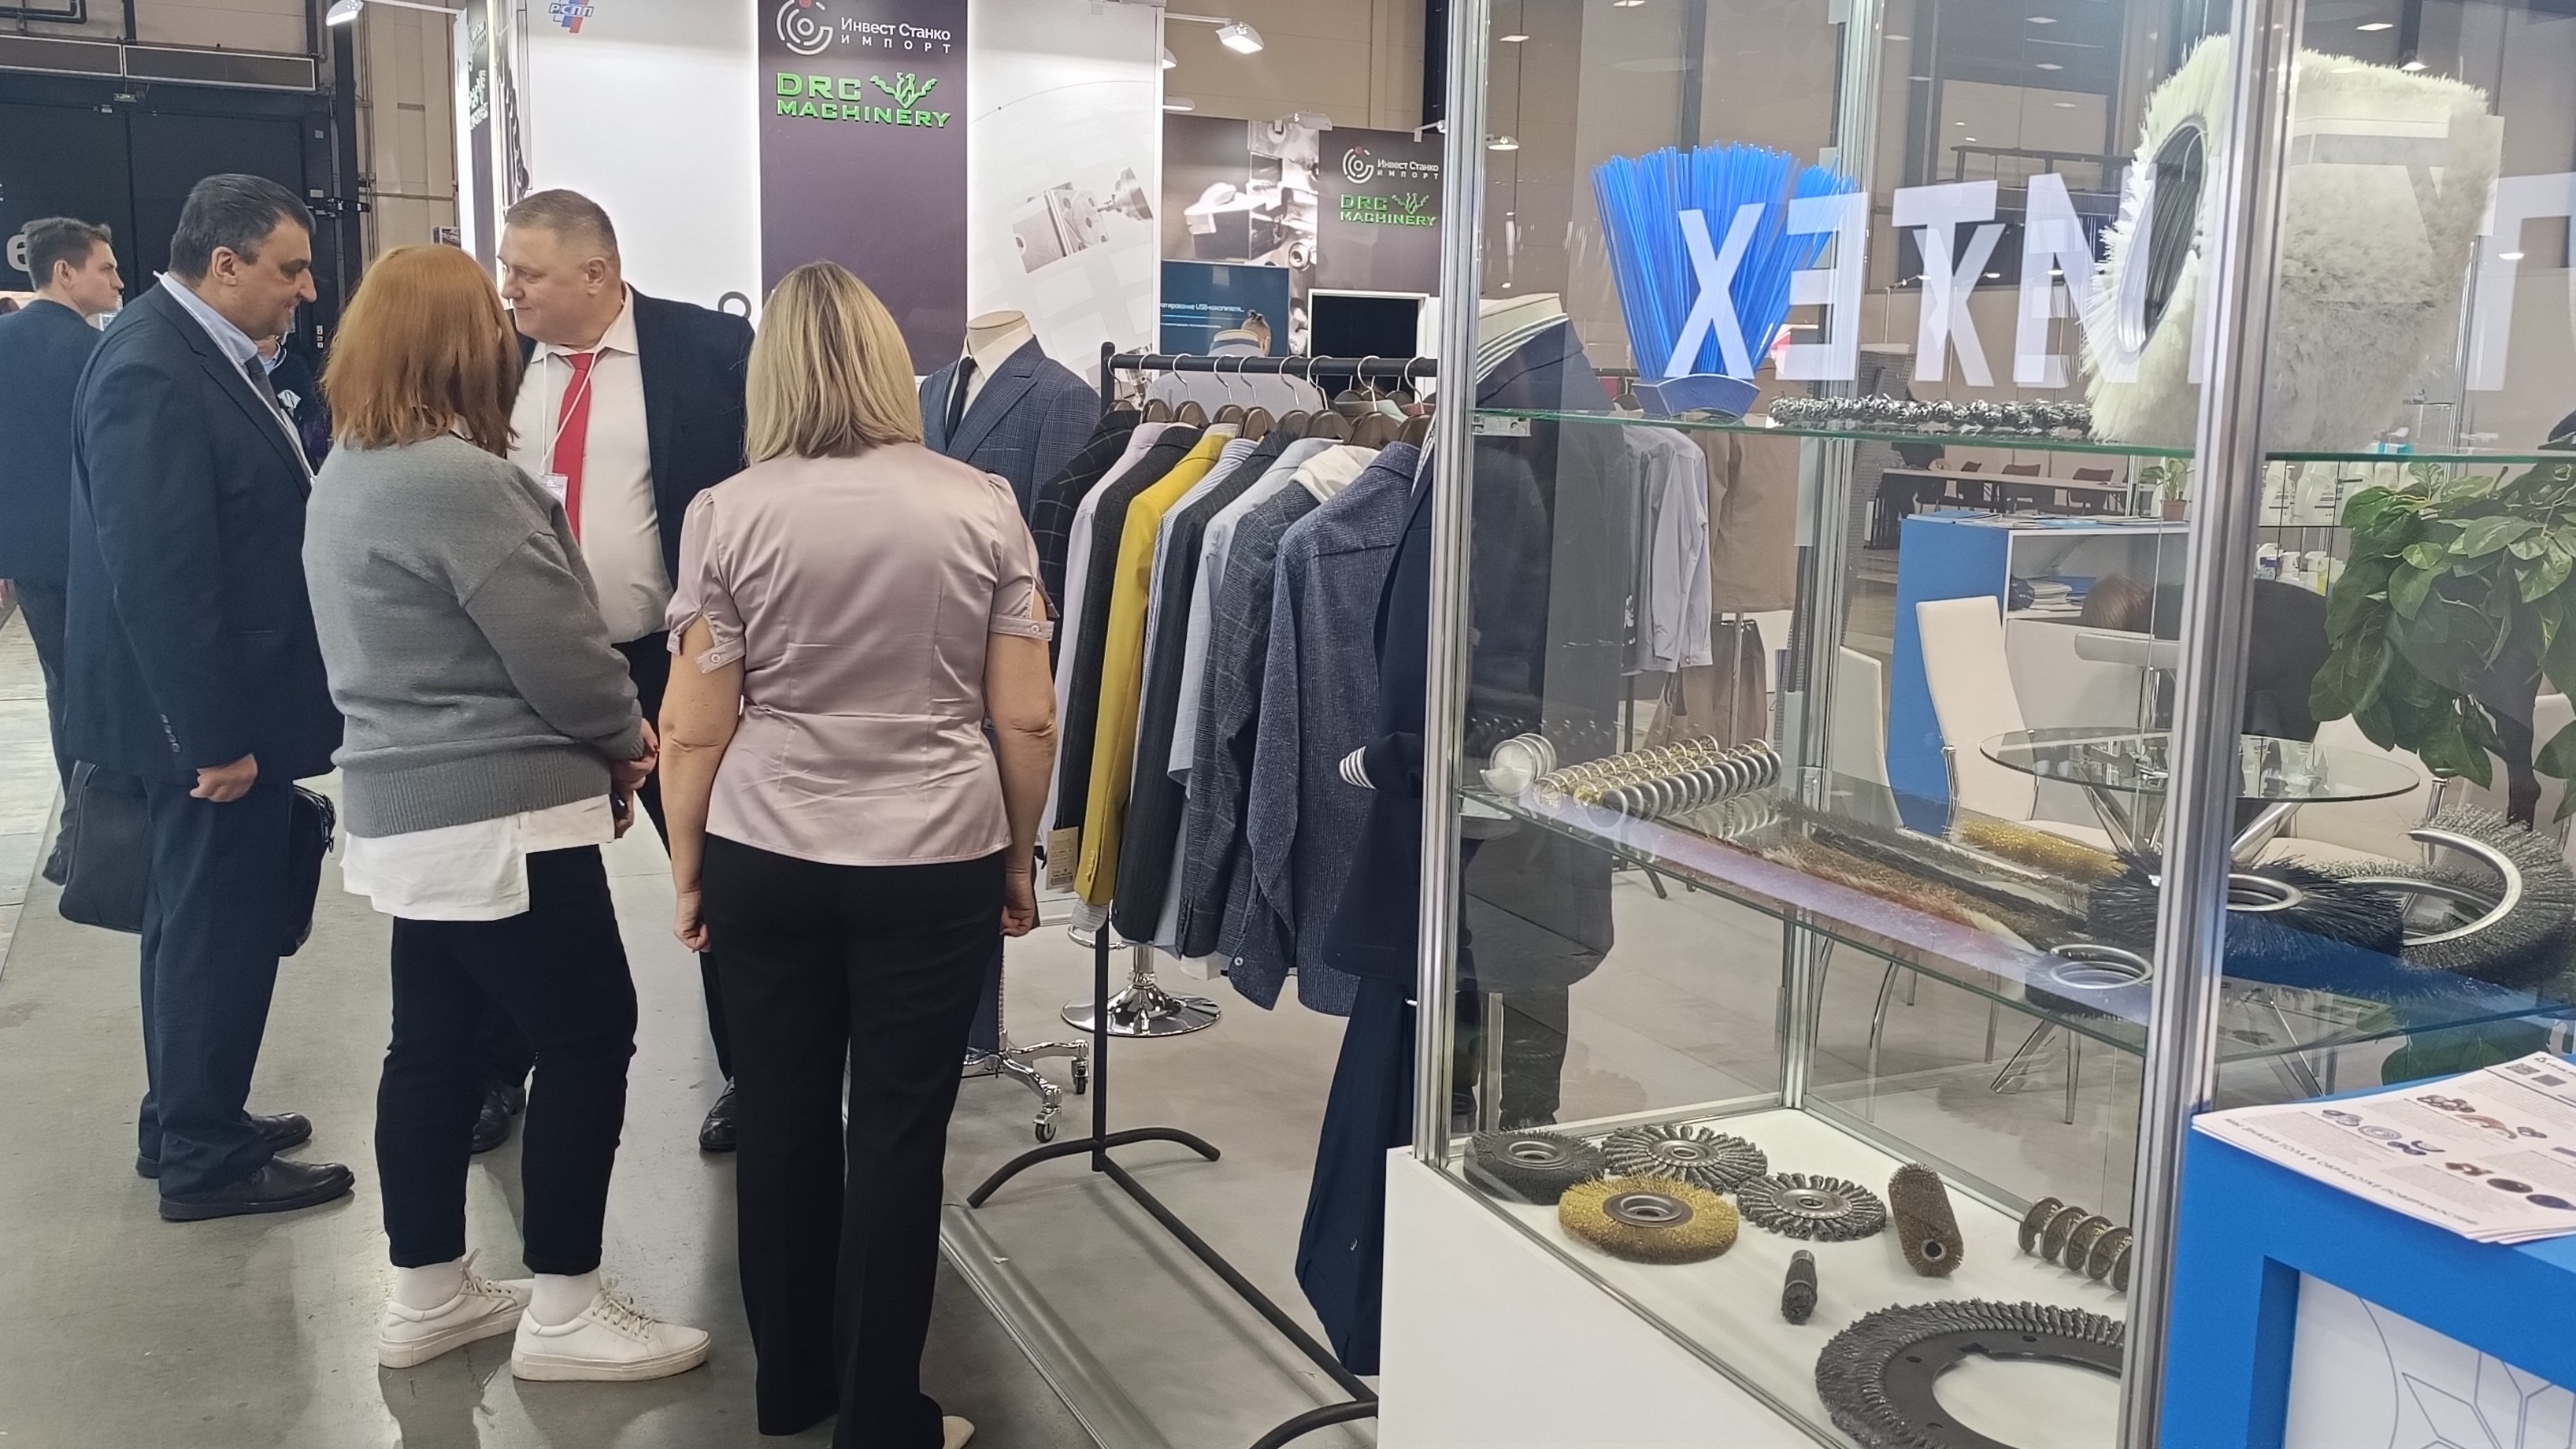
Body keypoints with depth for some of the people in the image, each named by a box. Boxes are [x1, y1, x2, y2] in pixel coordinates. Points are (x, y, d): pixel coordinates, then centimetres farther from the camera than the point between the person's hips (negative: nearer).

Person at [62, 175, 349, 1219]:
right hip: (209, 716, -10)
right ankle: (203, 1160, 15)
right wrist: (214, 735, -22)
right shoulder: (152, 370, -21)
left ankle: (188, 1121, 33)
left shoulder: (203, 351, 9)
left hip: (233, 703, 10)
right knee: (219, 925, 1)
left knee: (207, 919, 19)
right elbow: (159, 574, -24)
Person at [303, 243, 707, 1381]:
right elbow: (559, 654, -20)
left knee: (434, 1042, 15)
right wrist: (627, 734, 0)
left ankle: (426, 1295, 26)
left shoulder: (347, 473, 11)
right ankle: (561, 1311, 7)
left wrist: (604, 734, 8)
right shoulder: (461, 481, -20)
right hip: (499, 812, -10)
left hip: (405, 804, 10)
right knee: (588, 1036, 0)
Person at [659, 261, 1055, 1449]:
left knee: (780, 1121, 15)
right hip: (938, 863, -1)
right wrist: (1018, 862, 12)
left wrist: (686, 872, 11)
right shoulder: (981, 503, -2)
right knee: (899, 1135, 7)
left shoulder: (727, 514, -3)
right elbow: (1026, 719, -1)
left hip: (766, 861, 1)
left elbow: (694, 730, -2)